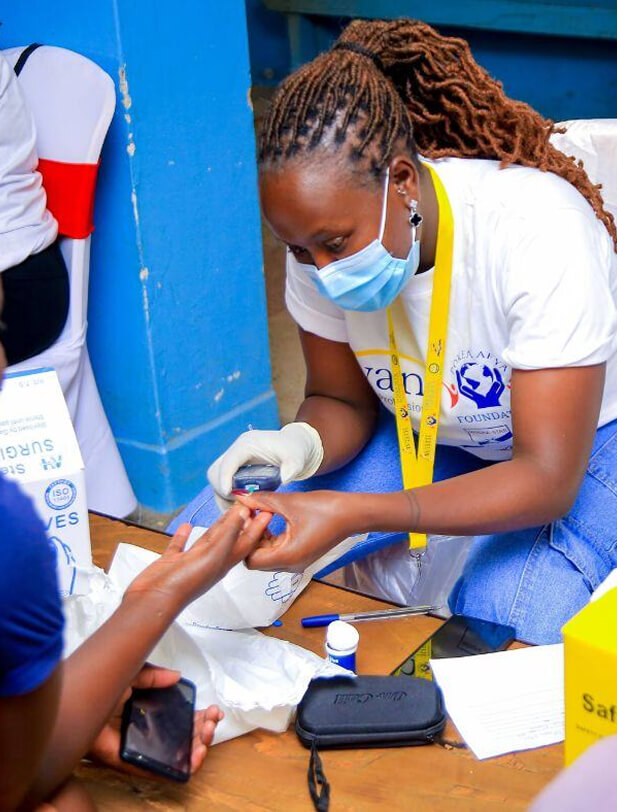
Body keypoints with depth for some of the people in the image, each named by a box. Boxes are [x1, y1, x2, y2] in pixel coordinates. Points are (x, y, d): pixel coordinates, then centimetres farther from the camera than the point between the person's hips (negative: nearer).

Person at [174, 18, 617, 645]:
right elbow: (342, 399, -3)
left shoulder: (540, 232, -33)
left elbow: (548, 480, -32)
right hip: (421, 433, 5)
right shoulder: (325, 228, -18)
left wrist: (351, 513, -45)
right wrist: (302, 444, -29)